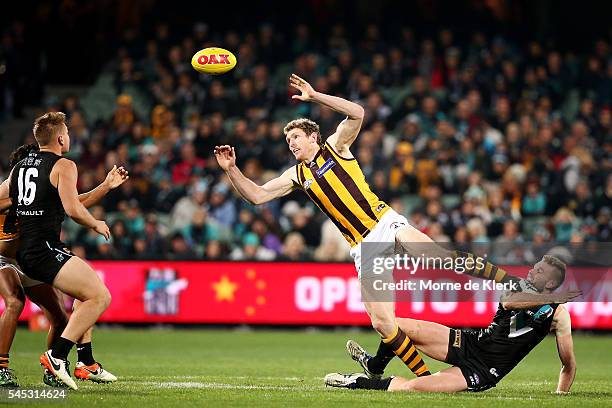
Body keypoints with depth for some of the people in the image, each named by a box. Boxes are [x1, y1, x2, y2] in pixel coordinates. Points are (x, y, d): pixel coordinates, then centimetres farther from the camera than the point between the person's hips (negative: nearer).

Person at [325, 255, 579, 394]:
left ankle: (358, 382, 2)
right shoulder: (520, 287, 6)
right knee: (397, 327, -7)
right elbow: (507, 302, -20)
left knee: (412, 387, -23)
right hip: (471, 342, 5)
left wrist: (561, 394, -10)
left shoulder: (558, 314, -5)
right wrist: (552, 298, -24)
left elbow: (569, 364, 1)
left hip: (484, 372, -5)